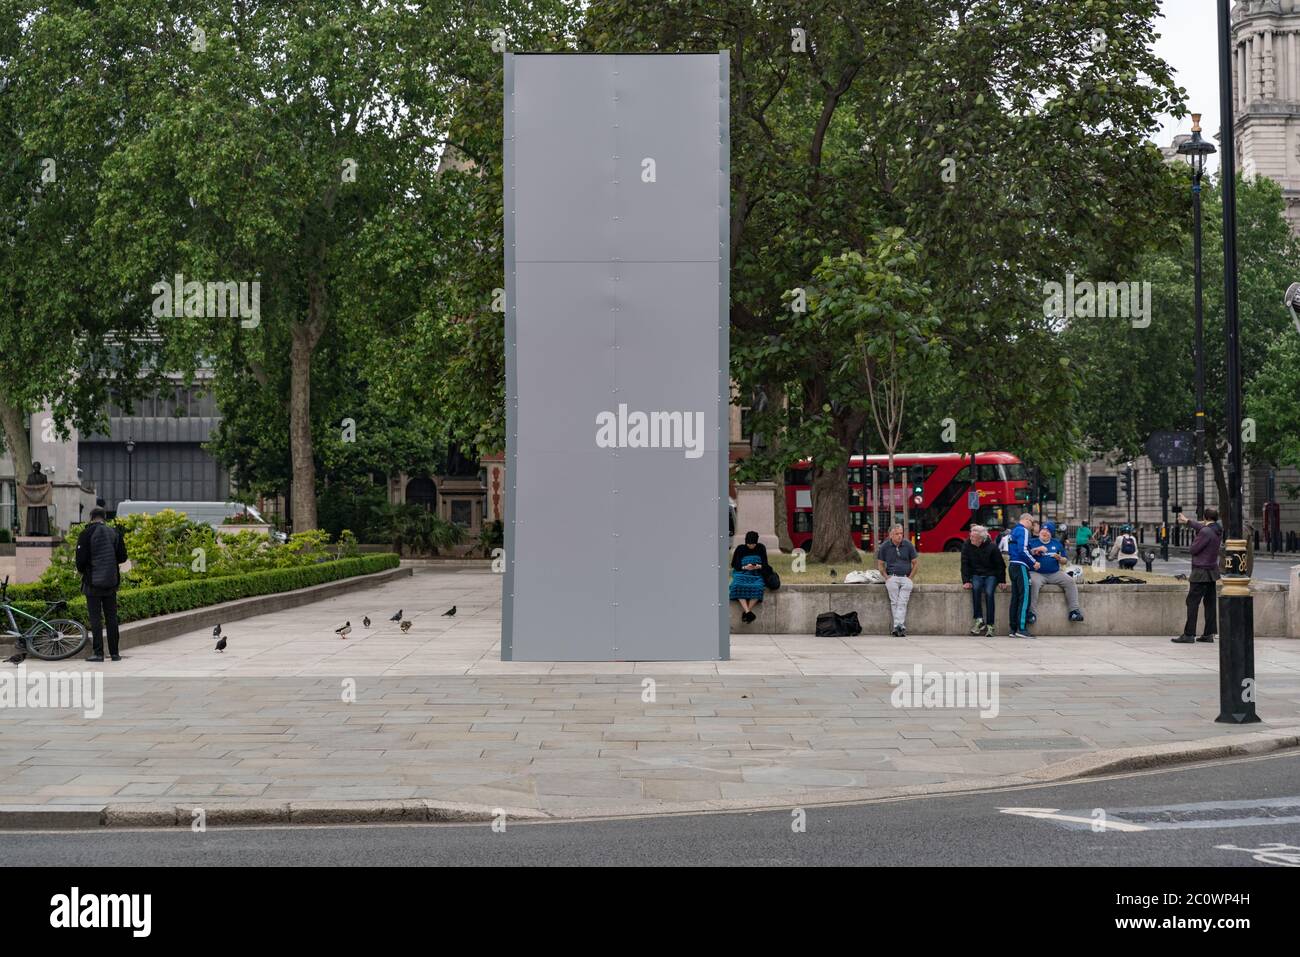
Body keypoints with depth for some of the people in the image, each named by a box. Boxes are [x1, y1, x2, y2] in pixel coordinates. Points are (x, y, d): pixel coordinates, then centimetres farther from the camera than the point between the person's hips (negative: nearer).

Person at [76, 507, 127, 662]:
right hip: (111, 581, 4)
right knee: (111, 617, 9)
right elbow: (122, 557, 5)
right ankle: (114, 653, 9)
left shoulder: (87, 533, -8)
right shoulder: (115, 533, 5)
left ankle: (98, 653, -4)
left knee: (95, 618, -1)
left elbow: (81, 558, -12)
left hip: (93, 581, -4)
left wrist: (81, 570, 9)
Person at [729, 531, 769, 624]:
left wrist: (759, 566, -20)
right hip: (742, 573, 0)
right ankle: (748, 612, -46)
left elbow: (765, 564, 5)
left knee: (757, 588, -35)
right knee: (738, 586, -36)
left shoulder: (761, 548, 6)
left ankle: (745, 612, -38)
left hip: (756, 575, 1)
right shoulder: (740, 549, 4)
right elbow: (735, 564, 2)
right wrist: (745, 567, -18)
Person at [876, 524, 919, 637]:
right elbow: (880, 564, 13)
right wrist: (886, 577, 0)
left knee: (902, 602, -20)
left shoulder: (908, 546, 7)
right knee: (894, 602, -17)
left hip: (906, 578, 0)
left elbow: (915, 563, 13)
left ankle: (897, 626, -29)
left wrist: (910, 577, 3)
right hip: (892, 577, 0)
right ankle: (901, 627, -18)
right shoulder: (884, 547, 7)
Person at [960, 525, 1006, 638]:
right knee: (975, 588, -31)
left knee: (989, 593, -28)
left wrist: (1002, 581, -4)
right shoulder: (967, 545, -8)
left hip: (990, 575, -1)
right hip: (976, 575, 2)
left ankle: (990, 625, -26)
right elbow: (965, 564, -6)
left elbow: (1000, 565, -2)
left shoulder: (992, 547, -13)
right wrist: (966, 581, -13)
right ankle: (979, 620, -31)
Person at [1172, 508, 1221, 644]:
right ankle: (1209, 634, 10)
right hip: (1212, 570, 8)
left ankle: (1189, 634, -8)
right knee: (1209, 602, 9)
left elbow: (1194, 549, -15)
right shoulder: (1218, 530, 6)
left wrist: (1196, 537, 1)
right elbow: (1201, 527, 25)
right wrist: (1187, 521, 38)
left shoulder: (1205, 532, -20)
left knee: (1192, 602, -6)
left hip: (1201, 572, -8)